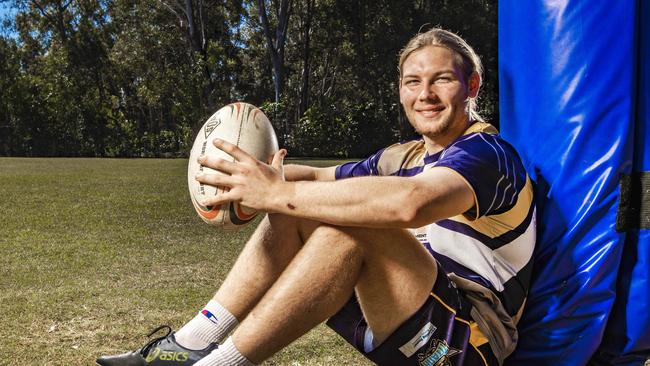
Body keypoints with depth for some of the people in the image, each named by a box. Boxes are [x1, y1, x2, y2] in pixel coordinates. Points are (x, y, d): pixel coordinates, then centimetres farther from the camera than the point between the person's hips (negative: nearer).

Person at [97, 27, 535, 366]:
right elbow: (319, 176, 14)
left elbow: (410, 203, -35)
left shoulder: (486, 151, -13)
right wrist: (269, 177, -9)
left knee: (353, 221, -31)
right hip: (409, 319, 8)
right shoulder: (404, 157, 14)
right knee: (293, 210, -2)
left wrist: (278, 193, -32)